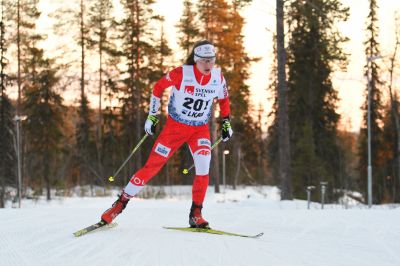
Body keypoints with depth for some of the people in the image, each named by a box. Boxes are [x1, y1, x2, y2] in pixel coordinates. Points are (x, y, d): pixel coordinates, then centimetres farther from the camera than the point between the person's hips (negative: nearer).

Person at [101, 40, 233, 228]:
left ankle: (195, 214, -11)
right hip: (175, 126, -2)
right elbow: (158, 87, -4)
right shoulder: (181, 74, -20)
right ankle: (121, 202, 10)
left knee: (203, 166, -22)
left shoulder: (218, 78, -9)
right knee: (152, 166, -4)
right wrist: (152, 116, -3)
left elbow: (224, 100, 13)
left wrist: (226, 123, 10)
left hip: (200, 129, 2)